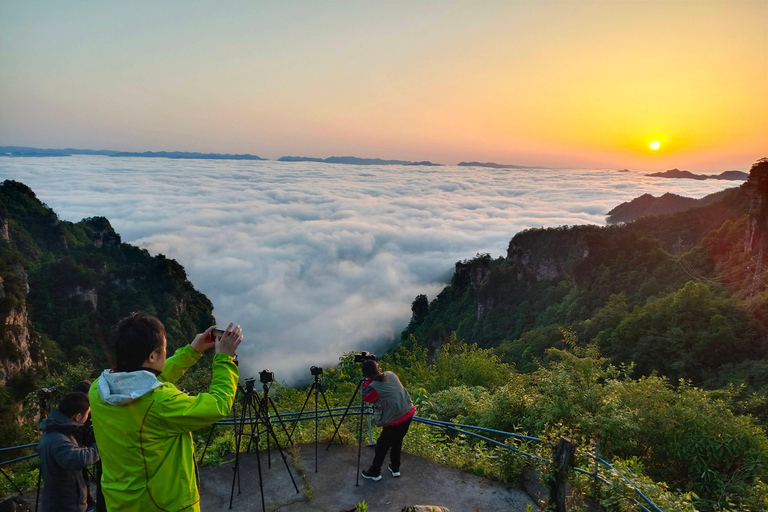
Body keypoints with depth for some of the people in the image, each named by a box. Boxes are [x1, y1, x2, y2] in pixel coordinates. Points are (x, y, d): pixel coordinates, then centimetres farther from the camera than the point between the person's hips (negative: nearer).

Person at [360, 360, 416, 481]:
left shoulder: (373, 387, -18)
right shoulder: (391, 374, 3)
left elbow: (365, 397, 3)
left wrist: (367, 382, 4)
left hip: (395, 420, -7)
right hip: (408, 413, 7)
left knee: (382, 446, 14)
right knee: (397, 441, 26)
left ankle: (374, 473, 28)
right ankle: (395, 468, 40)